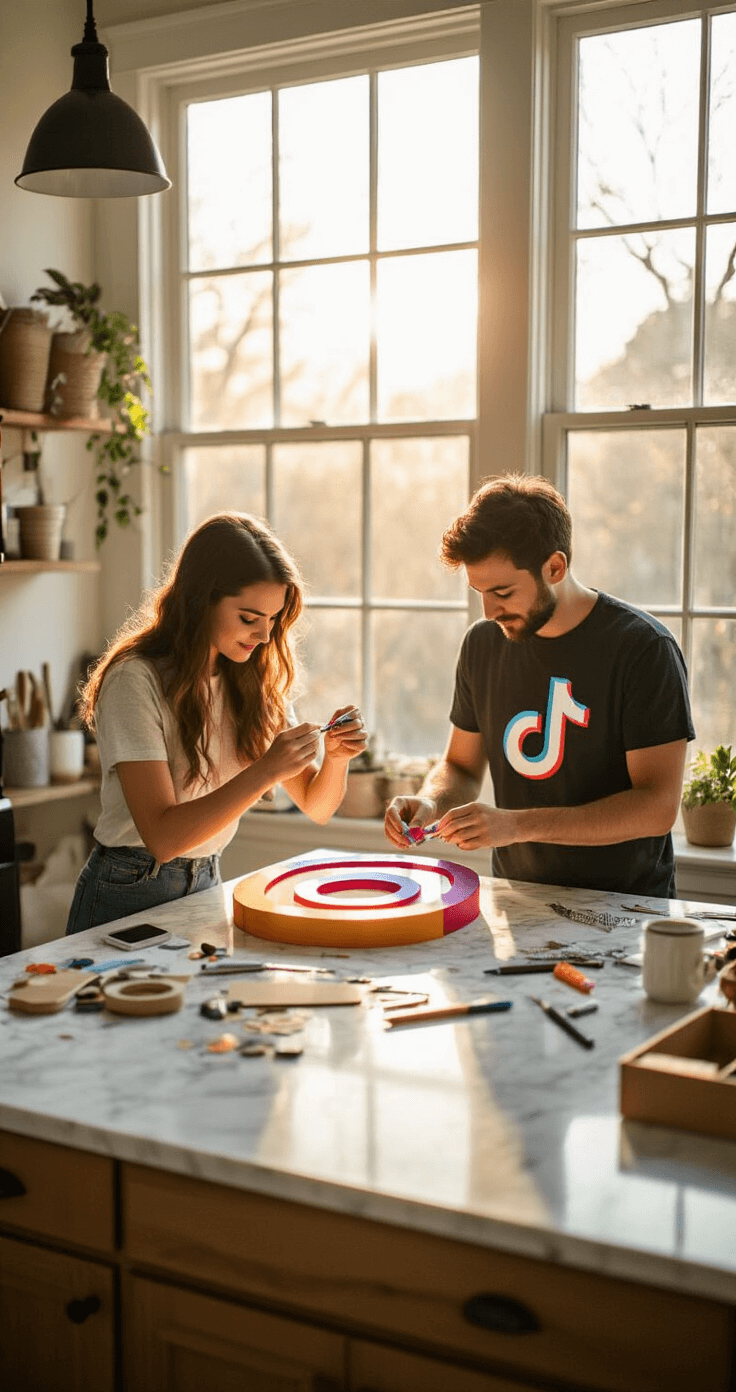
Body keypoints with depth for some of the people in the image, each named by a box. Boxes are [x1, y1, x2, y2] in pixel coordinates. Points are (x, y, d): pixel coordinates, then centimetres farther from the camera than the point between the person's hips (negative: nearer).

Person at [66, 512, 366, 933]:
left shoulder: (252, 679, 5)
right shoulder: (136, 680, -16)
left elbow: (317, 806, 8)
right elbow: (161, 837, -22)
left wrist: (336, 757, -13)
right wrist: (265, 771, -30)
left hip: (207, 887, 5)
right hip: (129, 899, -5)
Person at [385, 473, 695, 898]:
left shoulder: (643, 649, -11)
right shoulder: (483, 643, 7)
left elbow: (657, 807, -16)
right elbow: (461, 766, 19)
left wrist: (517, 824, -24)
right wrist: (430, 803, -5)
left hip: (624, 907, -4)